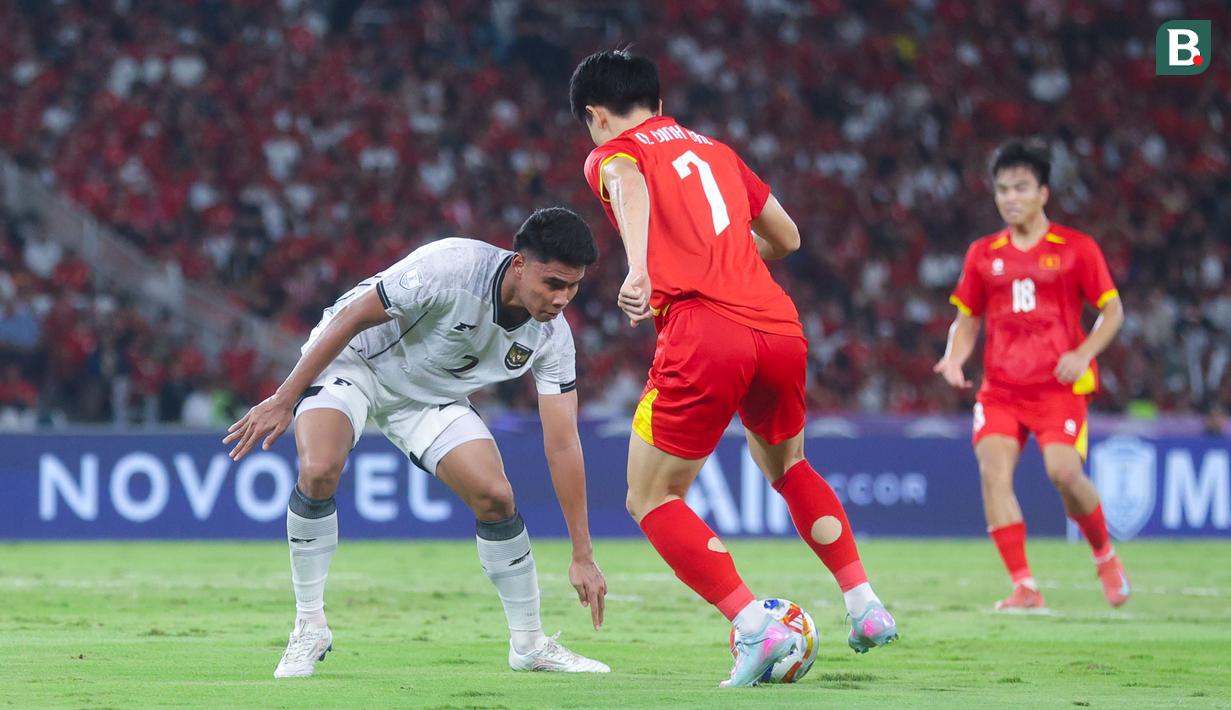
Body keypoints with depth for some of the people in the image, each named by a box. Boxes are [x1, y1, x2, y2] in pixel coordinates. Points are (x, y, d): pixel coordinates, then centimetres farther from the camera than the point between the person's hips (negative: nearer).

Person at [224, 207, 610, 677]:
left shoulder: (551, 337, -17)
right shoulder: (451, 267, -34)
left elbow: (563, 446, -13)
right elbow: (350, 317, -24)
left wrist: (582, 557, -14)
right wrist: (283, 400, -23)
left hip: (429, 393, 5)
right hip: (351, 360, -5)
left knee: (495, 496, -12)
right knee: (318, 470, -30)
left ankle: (529, 645, 7)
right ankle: (309, 629, -13)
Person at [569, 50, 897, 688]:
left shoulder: (613, 154, 10)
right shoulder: (715, 151, 26)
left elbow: (630, 186, -16)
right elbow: (786, 237, 34)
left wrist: (639, 270, -33)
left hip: (701, 331, -6)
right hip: (780, 328, 6)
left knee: (652, 501, 7)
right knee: (784, 463, 32)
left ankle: (754, 628, -9)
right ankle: (865, 606, 24)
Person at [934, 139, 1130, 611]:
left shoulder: (1076, 248, 2)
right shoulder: (983, 254, 11)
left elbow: (1112, 310, 5)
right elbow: (967, 319, 18)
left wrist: (1084, 352, -12)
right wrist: (954, 358, -2)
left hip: (1059, 385, -3)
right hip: (1000, 386, 3)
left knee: (1063, 471, -21)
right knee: (993, 469, -19)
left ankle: (1104, 554, 9)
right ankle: (1024, 587, -17)